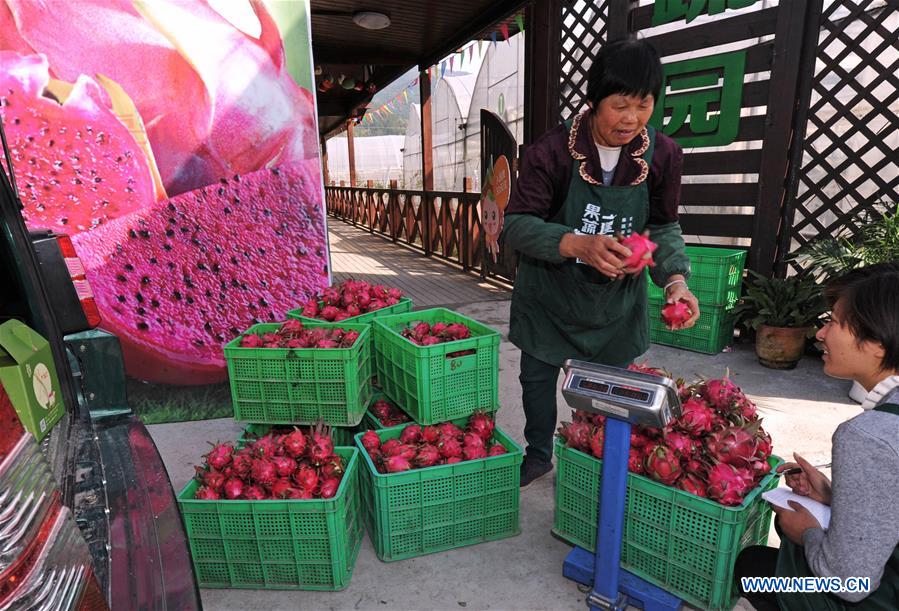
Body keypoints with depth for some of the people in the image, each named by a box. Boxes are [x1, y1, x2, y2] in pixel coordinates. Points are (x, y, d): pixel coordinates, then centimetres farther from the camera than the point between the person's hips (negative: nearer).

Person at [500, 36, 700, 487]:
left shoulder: (664, 155, -11)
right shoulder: (552, 151, -21)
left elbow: (663, 227, -1)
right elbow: (516, 224, -22)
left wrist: (675, 279, -19)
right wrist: (579, 245, -38)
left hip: (617, 296, 2)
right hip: (550, 291, -1)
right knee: (538, 376, 13)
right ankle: (539, 455, 40)